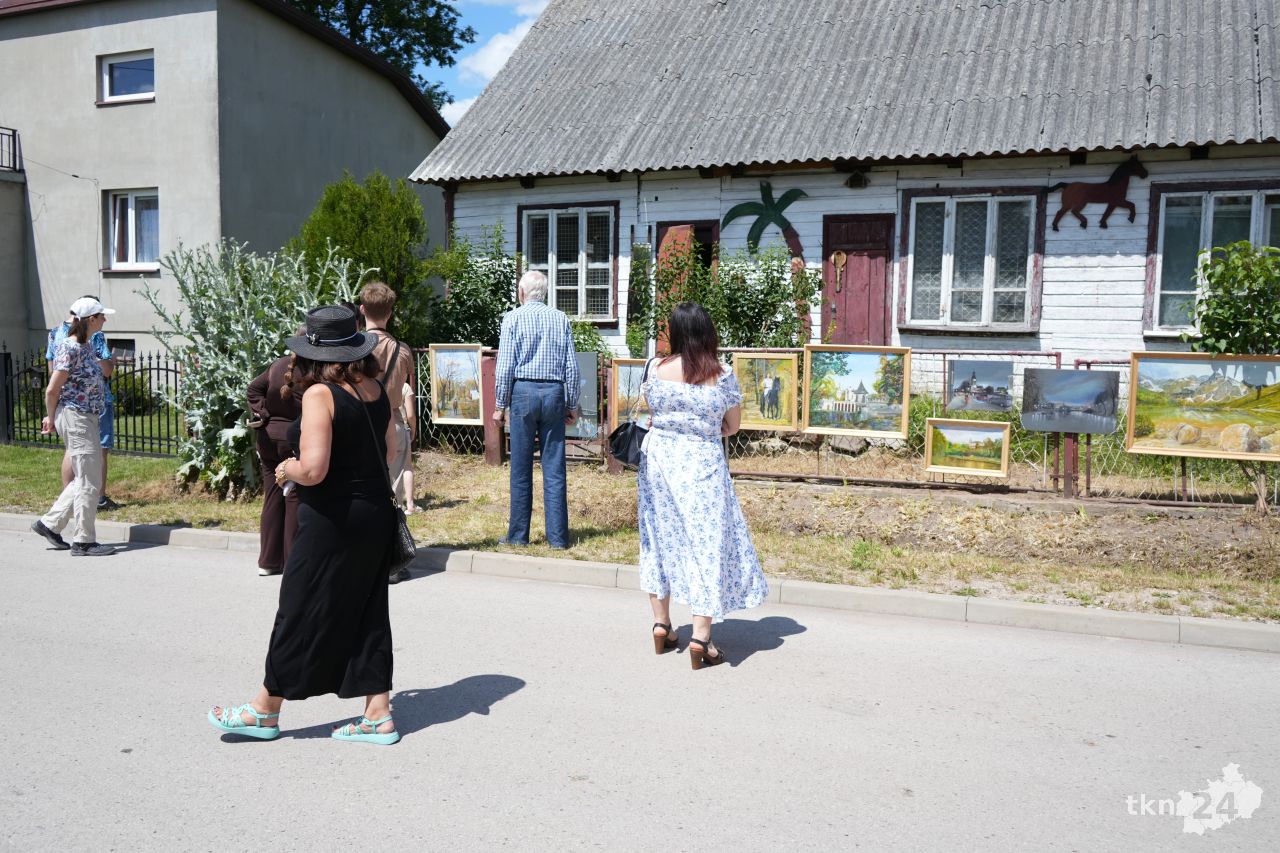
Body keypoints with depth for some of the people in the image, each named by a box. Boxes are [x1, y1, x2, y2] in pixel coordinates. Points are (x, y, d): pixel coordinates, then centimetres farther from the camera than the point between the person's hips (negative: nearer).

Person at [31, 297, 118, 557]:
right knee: (89, 482, -3)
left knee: (84, 479, 17)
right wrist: (51, 419, -1)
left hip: (87, 418, 9)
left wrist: (52, 418, 21)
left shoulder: (87, 345, 11)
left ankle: (49, 523, 27)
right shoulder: (70, 349, -17)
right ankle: (83, 541, 5)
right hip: (75, 418, -9)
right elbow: (52, 390, -16)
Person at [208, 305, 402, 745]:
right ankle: (378, 716, 18)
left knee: (301, 613, 7)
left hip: (331, 521, -7)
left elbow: (313, 469, -23)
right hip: (376, 514, 7)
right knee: (366, 614, 13)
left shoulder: (320, 394, -17)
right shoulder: (375, 390, 3)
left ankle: (265, 712, 25)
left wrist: (287, 469, -4)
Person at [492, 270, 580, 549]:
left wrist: (500, 405, 2)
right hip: (554, 392, 2)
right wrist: (572, 405, 13)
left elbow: (505, 366, -5)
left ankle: (518, 535, 12)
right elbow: (572, 366, 6)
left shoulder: (513, 318, 0)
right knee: (554, 468, 5)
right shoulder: (561, 319, 7)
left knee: (521, 468, 5)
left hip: (523, 391, -2)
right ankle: (557, 536, 7)